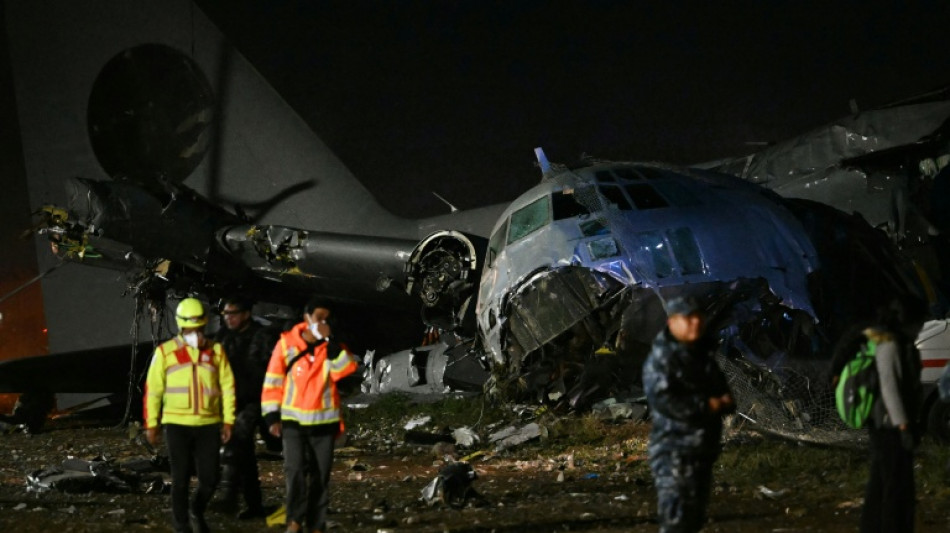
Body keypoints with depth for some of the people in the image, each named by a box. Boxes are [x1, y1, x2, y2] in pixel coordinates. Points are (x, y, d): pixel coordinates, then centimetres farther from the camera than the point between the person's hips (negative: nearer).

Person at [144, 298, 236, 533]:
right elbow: (153, 390, 2)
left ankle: (197, 512, 31)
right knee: (181, 479, 2)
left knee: (209, 478, 3)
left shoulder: (216, 351, 6)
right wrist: (151, 424, 1)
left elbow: (227, 387, 7)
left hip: (208, 425, 2)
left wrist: (228, 421, 2)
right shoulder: (165, 352, 0)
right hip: (177, 425, -2)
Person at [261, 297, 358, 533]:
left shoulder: (334, 347, 2)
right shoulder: (287, 343, -4)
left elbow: (346, 369, -17)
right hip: (293, 419, -2)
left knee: (320, 475, 6)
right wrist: (272, 416, -3)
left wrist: (330, 341, -22)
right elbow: (273, 381, 0)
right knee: (295, 469, -18)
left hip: (324, 421, 2)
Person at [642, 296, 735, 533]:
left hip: (703, 450, 9)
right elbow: (662, 400, -23)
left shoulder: (704, 356, 15)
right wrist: (706, 406, -17)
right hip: (674, 452, -9)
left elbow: (722, 392, 24)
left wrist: (724, 402, -2)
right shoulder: (661, 359, -12)